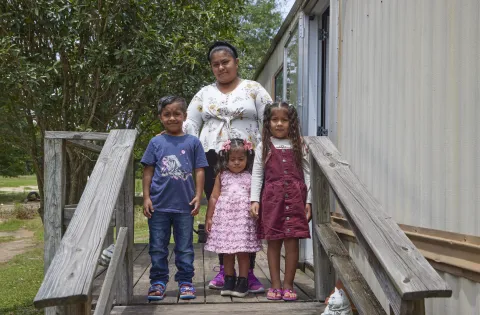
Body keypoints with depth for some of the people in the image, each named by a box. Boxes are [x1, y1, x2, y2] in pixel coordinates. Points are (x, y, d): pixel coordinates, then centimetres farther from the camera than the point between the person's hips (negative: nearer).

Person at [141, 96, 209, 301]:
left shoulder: (192, 142, 3)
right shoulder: (156, 142, 3)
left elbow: (199, 171, 4)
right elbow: (148, 171, 5)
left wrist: (198, 196, -2)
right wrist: (146, 197, 0)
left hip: (184, 205, 0)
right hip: (159, 205, 1)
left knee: (185, 247, 8)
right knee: (158, 247, 8)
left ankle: (185, 281, 18)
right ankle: (158, 281, 18)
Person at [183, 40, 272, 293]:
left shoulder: (253, 89, 9)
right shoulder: (205, 94, 17)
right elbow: (189, 125, 15)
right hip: (212, 159, 3)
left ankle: (248, 271, 0)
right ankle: (224, 269, 12)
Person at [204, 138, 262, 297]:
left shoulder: (250, 177, 5)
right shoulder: (222, 176, 8)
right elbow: (214, 197, 9)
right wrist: (209, 217, 7)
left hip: (244, 217, -2)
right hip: (225, 215, 2)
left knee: (243, 251, -1)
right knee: (227, 251, 8)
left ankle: (243, 282, 7)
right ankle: (229, 281, 17)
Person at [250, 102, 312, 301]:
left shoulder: (298, 146, 7)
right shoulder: (264, 147, 7)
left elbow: (306, 173, 6)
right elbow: (257, 174, 5)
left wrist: (308, 201, 0)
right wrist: (254, 200, -4)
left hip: (295, 197, 0)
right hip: (272, 197, 0)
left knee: (292, 242, -1)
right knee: (273, 242, 4)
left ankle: (288, 285, 9)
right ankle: (275, 285, 12)